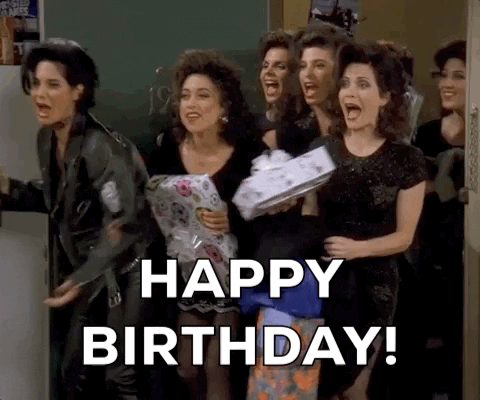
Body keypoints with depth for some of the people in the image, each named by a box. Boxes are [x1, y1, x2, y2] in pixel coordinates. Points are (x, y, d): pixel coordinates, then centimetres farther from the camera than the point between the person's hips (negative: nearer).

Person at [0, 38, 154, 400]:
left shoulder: (103, 148, -25)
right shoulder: (47, 138, 1)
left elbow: (122, 224, -25)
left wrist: (83, 278, -29)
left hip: (121, 272, -8)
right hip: (83, 267, 8)